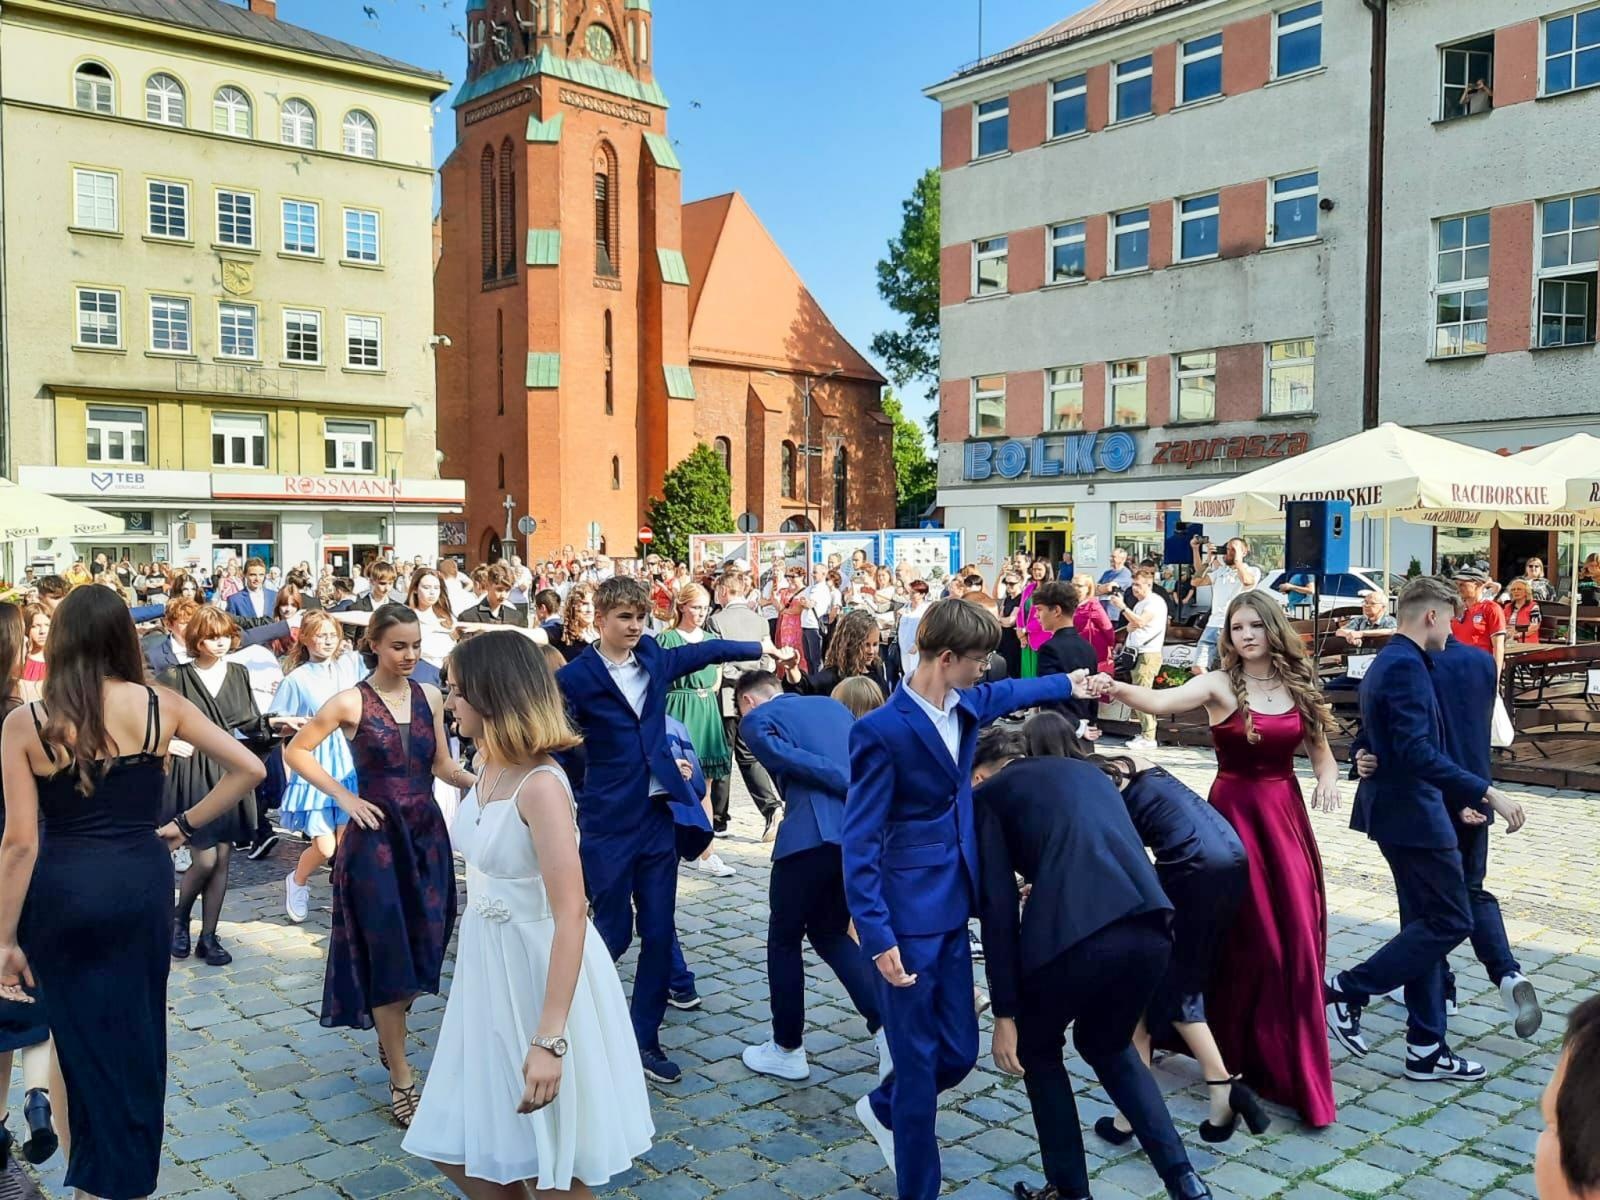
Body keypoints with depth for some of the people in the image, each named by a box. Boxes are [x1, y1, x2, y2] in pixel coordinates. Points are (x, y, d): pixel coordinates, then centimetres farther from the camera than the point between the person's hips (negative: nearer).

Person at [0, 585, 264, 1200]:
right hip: (142, 885, 2)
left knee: (78, 1034, 16)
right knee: (136, 1035, 18)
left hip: (64, 892, -1)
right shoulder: (161, 705, -5)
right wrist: (185, 825, 4)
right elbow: (249, 768, -6)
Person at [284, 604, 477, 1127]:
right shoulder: (352, 702, -9)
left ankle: (389, 1030, 40)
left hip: (427, 833, 4)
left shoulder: (429, 696, 3)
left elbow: (442, 765, 8)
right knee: (390, 954, 0)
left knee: (424, 948, 12)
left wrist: (479, 781, -11)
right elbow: (296, 752, -3)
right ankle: (402, 1080, 11)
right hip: (377, 835, -4)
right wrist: (344, 798, -9)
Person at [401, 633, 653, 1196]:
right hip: (487, 967, 8)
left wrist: (550, 1039, -29)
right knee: (455, 1147, 17)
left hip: (540, 972, -8)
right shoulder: (490, 765, 2)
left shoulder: (540, 785, -25)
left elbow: (571, 919, -27)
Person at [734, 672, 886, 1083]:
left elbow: (791, 759, -9)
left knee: (784, 938, 15)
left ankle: (787, 1050, 26)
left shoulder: (757, 719, 7)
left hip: (811, 836, -6)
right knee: (830, 933, 23)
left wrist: (855, 791, -10)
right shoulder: (832, 705, 26)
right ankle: (887, 1026, 9)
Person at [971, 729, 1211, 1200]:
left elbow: (998, 908, 5)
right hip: (1150, 926, 5)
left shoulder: (988, 793, 13)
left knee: (1037, 1050, 25)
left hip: (1073, 931, -5)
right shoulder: (1088, 771, 30)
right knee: (1106, 1044, 31)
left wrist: (1005, 1014, 7)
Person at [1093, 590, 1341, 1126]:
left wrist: (1328, 776, -8)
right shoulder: (1219, 685, -9)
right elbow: (1162, 701, -27)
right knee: (1249, 936, 0)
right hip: (1235, 812, -4)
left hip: (1287, 815, 4)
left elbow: (1321, 751, 14)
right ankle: (1246, 1052, 18)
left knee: (1297, 936, 8)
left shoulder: (1299, 687, 4)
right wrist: (1119, 689, -47)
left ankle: (1294, 1058, 26)